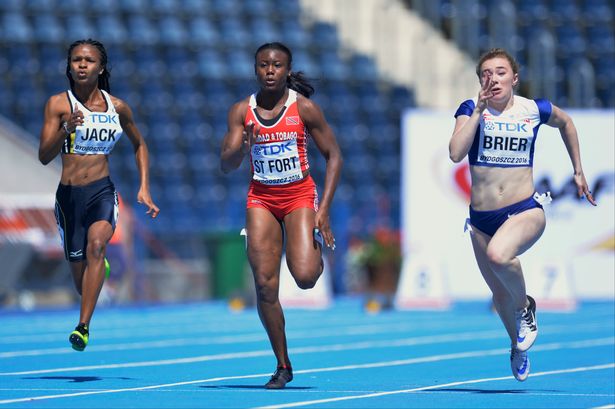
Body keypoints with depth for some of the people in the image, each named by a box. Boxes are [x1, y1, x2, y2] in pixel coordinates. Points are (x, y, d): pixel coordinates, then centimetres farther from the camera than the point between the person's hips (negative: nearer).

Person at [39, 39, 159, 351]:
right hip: (69, 194, 0)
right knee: (81, 279, 6)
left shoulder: (117, 107, 5)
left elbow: (139, 144, 21)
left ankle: (83, 326, -33)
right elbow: (44, 156, -10)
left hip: (102, 191, 0)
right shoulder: (59, 104, -3)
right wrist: (66, 129, -27)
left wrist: (144, 188, 12)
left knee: (96, 244, -30)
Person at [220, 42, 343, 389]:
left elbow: (334, 155, -4)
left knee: (304, 277, -20)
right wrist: (244, 146, -27)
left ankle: (318, 251, 20)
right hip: (261, 198, 2)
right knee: (265, 284, -6)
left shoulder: (304, 108, -8)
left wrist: (324, 209, -12)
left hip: (300, 195, -2)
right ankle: (283, 366, 6)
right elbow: (226, 165, -4)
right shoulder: (242, 111, -2)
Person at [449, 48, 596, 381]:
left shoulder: (535, 110, -1)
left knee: (498, 254, -35)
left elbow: (566, 123, 21)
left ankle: (525, 307, -6)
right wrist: (479, 111, -20)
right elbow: (456, 153, -20)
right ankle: (518, 346, 44)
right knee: (499, 295, 14)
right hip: (481, 218, 2)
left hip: (525, 211, -2)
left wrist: (578, 172, 23)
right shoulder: (470, 110, -3)